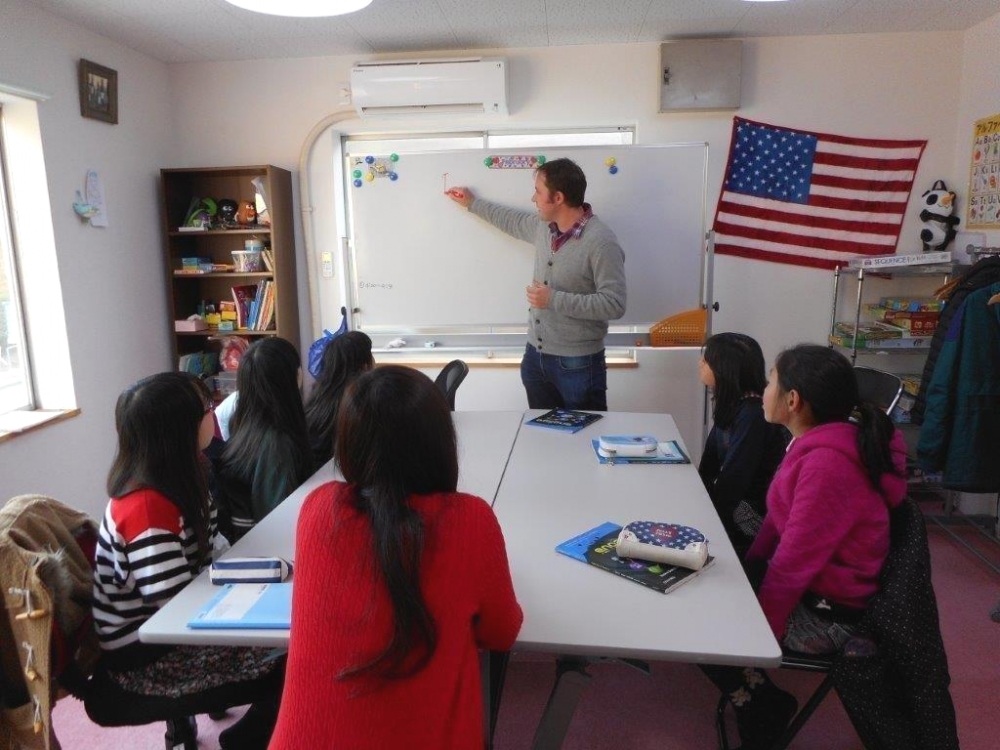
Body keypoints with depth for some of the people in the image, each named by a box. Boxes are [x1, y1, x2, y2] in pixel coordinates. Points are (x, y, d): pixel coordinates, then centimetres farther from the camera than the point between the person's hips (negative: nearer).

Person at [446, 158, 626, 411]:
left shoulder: (601, 242, -20)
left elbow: (614, 304, -24)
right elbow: (513, 221, 26)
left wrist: (554, 300, -23)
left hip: (577, 364, -7)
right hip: (535, 356, 8)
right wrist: (472, 203, 34)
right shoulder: (544, 226, 3)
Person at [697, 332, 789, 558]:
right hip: (736, 500, 8)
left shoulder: (753, 415, -24)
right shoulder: (733, 404, 4)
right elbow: (710, 466, 6)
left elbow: (731, 484, -22)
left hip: (753, 513, -8)